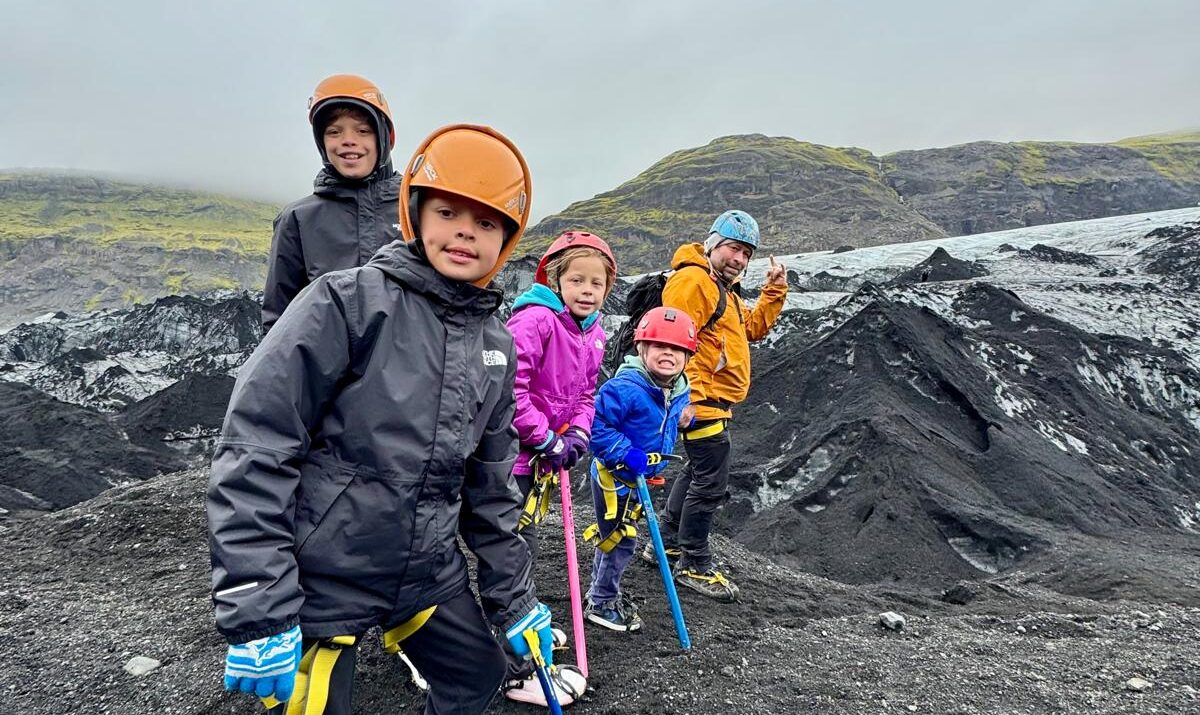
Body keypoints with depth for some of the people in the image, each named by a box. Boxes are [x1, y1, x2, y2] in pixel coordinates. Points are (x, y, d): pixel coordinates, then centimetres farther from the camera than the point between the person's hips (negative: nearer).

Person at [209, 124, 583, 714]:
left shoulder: (497, 345, 3)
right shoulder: (346, 302, -15)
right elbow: (254, 450, -18)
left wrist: (514, 597, 13)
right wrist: (256, 612, -19)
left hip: (427, 577, 6)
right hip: (318, 583, -5)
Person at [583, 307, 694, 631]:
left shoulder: (680, 393, -1)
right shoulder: (624, 388, -28)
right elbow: (596, 425, -28)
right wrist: (626, 454, -30)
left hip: (638, 478, 8)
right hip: (613, 475, -8)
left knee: (614, 537, 23)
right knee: (621, 540, 0)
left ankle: (603, 590, 43)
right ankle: (601, 603, 20)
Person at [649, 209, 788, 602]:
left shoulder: (724, 290, 21)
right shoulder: (692, 280, -13)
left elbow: (753, 328, 23)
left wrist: (774, 291, 12)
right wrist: (690, 397, -27)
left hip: (716, 402, 11)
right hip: (702, 403, -11)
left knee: (697, 473, 20)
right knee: (710, 483, -5)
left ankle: (666, 543, 33)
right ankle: (694, 565, 8)